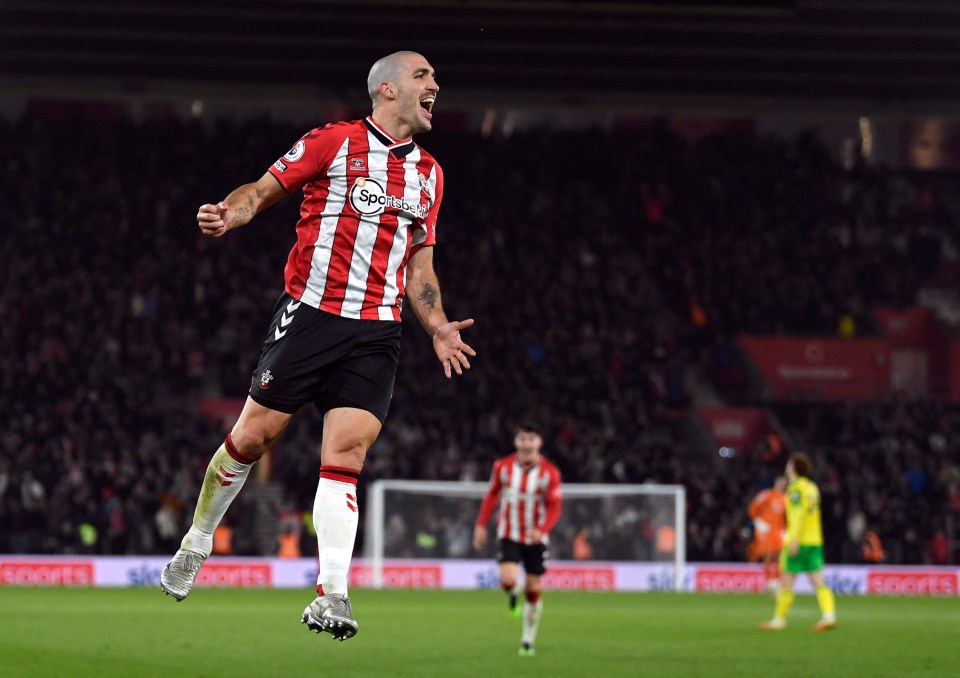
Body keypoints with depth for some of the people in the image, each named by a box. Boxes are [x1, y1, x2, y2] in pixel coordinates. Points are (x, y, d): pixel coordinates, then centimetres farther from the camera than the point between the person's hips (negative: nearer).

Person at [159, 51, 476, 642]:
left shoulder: (428, 174, 17)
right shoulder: (333, 143, 0)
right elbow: (263, 191, 2)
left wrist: (439, 328, 11)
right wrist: (228, 215, -19)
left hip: (376, 333, 3)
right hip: (310, 313, -3)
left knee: (347, 452, -10)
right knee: (252, 437, -2)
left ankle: (332, 595, -16)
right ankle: (197, 543, 21)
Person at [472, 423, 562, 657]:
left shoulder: (550, 472, -10)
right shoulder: (502, 466, -5)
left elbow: (555, 506, -8)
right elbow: (492, 495, 8)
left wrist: (541, 530, -26)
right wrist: (481, 525, 4)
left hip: (536, 538, 0)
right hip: (509, 535, 0)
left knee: (533, 590, 3)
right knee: (508, 580, -22)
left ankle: (528, 640, 18)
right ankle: (513, 596, 17)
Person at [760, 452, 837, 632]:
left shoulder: (796, 487, -10)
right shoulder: (812, 487, 16)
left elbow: (798, 514, -20)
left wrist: (794, 539, -25)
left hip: (799, 542, -8)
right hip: (815, 541, 8)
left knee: (786, 581, 2)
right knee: (818, 581, 1)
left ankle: (779, 619, 8)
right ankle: (829, 615, -14)